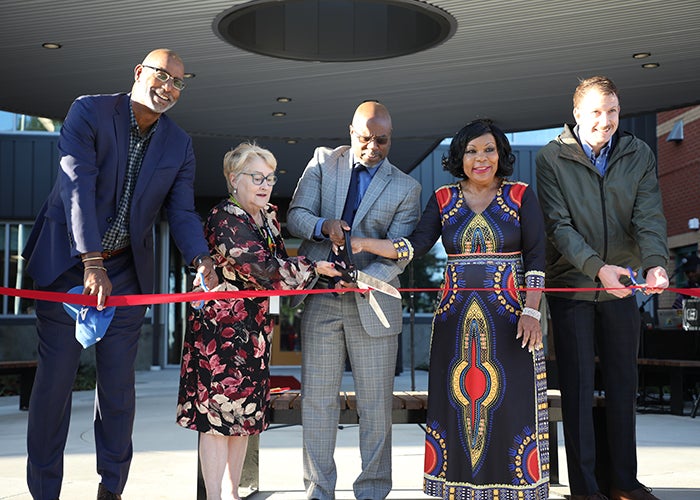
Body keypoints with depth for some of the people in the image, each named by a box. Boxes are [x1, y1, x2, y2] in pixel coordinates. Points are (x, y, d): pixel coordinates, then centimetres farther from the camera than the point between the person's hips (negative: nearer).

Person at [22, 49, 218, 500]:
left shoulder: (179, 145, 4)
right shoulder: (89, 112, -9)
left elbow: (181, 212, -2)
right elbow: (78, 186, -19)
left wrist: (200, 258, -23)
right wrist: (92, 263, -29)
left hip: (126, 270, 3)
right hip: (67, 261, -3)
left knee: (118, 383, 7)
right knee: (55, 378, 2)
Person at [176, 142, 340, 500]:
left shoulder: (269, 216, 10)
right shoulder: (224, 220, -15)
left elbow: (279, 261, 15)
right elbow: (263, 269, -22)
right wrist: (314, 269, -15)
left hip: (254, 329, 8)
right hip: (220, 326, -8)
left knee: (244, 413, 12)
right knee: (218, 413, -2)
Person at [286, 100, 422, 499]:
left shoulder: (405, 188, 2)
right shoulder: (323, 162, 7)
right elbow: (295, 216, 2)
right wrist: (323, 226, -19)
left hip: (372, 304, -1)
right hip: (321, 299, 1)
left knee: (376, 404, 4)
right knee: (317, 399, 5)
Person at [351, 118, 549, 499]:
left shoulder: (521, 196, 4)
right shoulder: (443, 200, 9)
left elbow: (535, 258, 0)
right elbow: (416, 246, -1)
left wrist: (531, 312, -9)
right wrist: (364, 244, -13)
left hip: (508, 317, -2)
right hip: (456, 318, 2)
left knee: (510, 401, -2)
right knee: (456, 399, 1)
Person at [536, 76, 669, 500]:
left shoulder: (639, 155, 1)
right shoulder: (551, 159, -8)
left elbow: (649, 217, -7)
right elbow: (559, 226, -15)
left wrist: (655, 263, -27)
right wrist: (598, 267, -29)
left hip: (622, 286, 3)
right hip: (572, 285, -3)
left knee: (624, 383, 10)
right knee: (578, 385, 3)